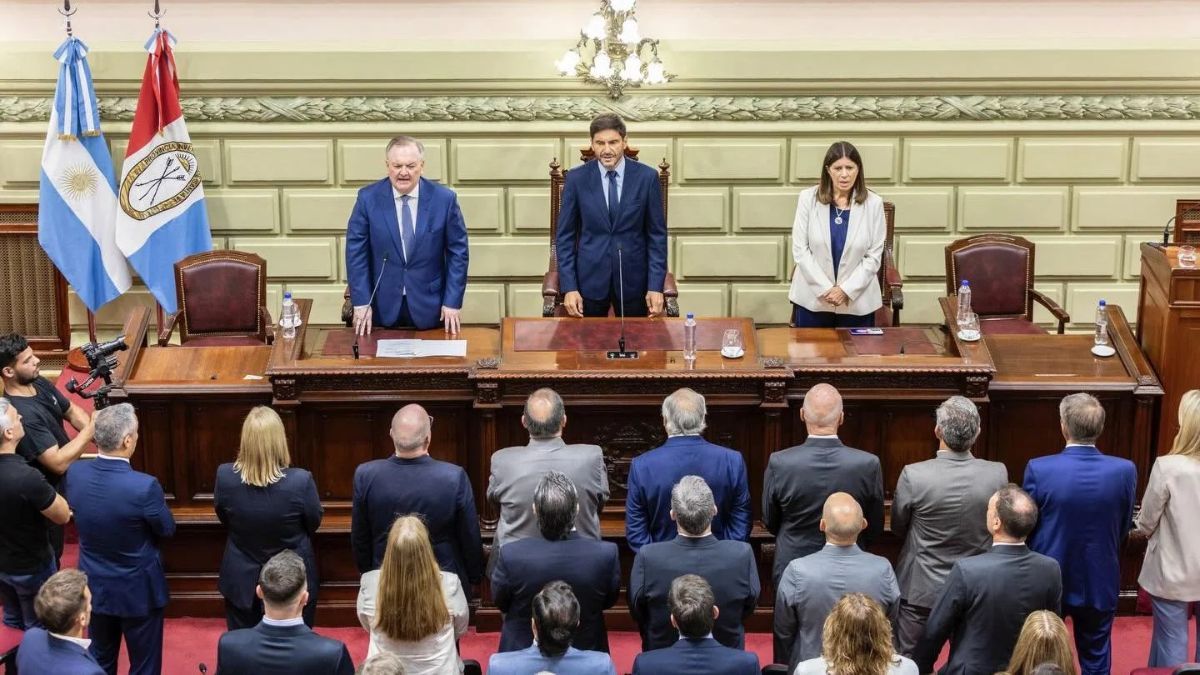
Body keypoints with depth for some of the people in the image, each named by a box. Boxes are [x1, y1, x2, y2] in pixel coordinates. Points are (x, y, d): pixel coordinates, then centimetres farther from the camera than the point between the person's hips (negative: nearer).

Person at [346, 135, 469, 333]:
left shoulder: (444, 198, -7)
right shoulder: (368, 198, -6)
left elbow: (457, 251, -1)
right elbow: (356, 251, -3)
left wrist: (453, 302, -5)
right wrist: (361, 302, -8)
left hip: (429, 305, 0)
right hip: (383, 306, 0)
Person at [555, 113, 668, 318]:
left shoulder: (647, 177, -4)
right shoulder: (576, 178, -3)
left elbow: (657, 234, 0)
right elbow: (565, 235, 0)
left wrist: (656, 286, -6)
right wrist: (569, 287, -7)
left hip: (633, 278, 0)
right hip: (590, 278, 0)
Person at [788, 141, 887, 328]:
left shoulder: (873, 203, -2)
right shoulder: (808, 198, -2)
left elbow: (874, 256, -3)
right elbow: (800, 249, -5)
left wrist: (846, 290, -12)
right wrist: (825, 289, -12)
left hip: (857, 301, 0)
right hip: (812, 298, 0)